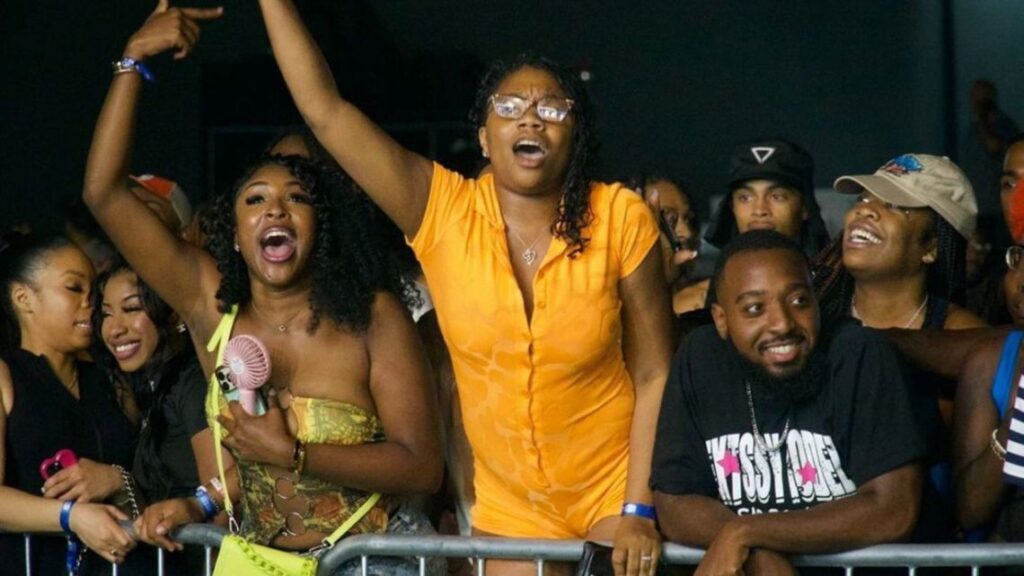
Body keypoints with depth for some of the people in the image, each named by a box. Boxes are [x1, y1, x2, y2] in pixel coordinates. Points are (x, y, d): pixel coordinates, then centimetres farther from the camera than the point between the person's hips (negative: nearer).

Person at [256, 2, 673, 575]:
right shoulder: (442, 212, -8)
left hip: (615, 494, -1)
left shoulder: (620, 219, -11)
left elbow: (656, 375, -9)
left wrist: (638, 511, -14)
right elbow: (325, 110, -13)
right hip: (510, 510, 2)